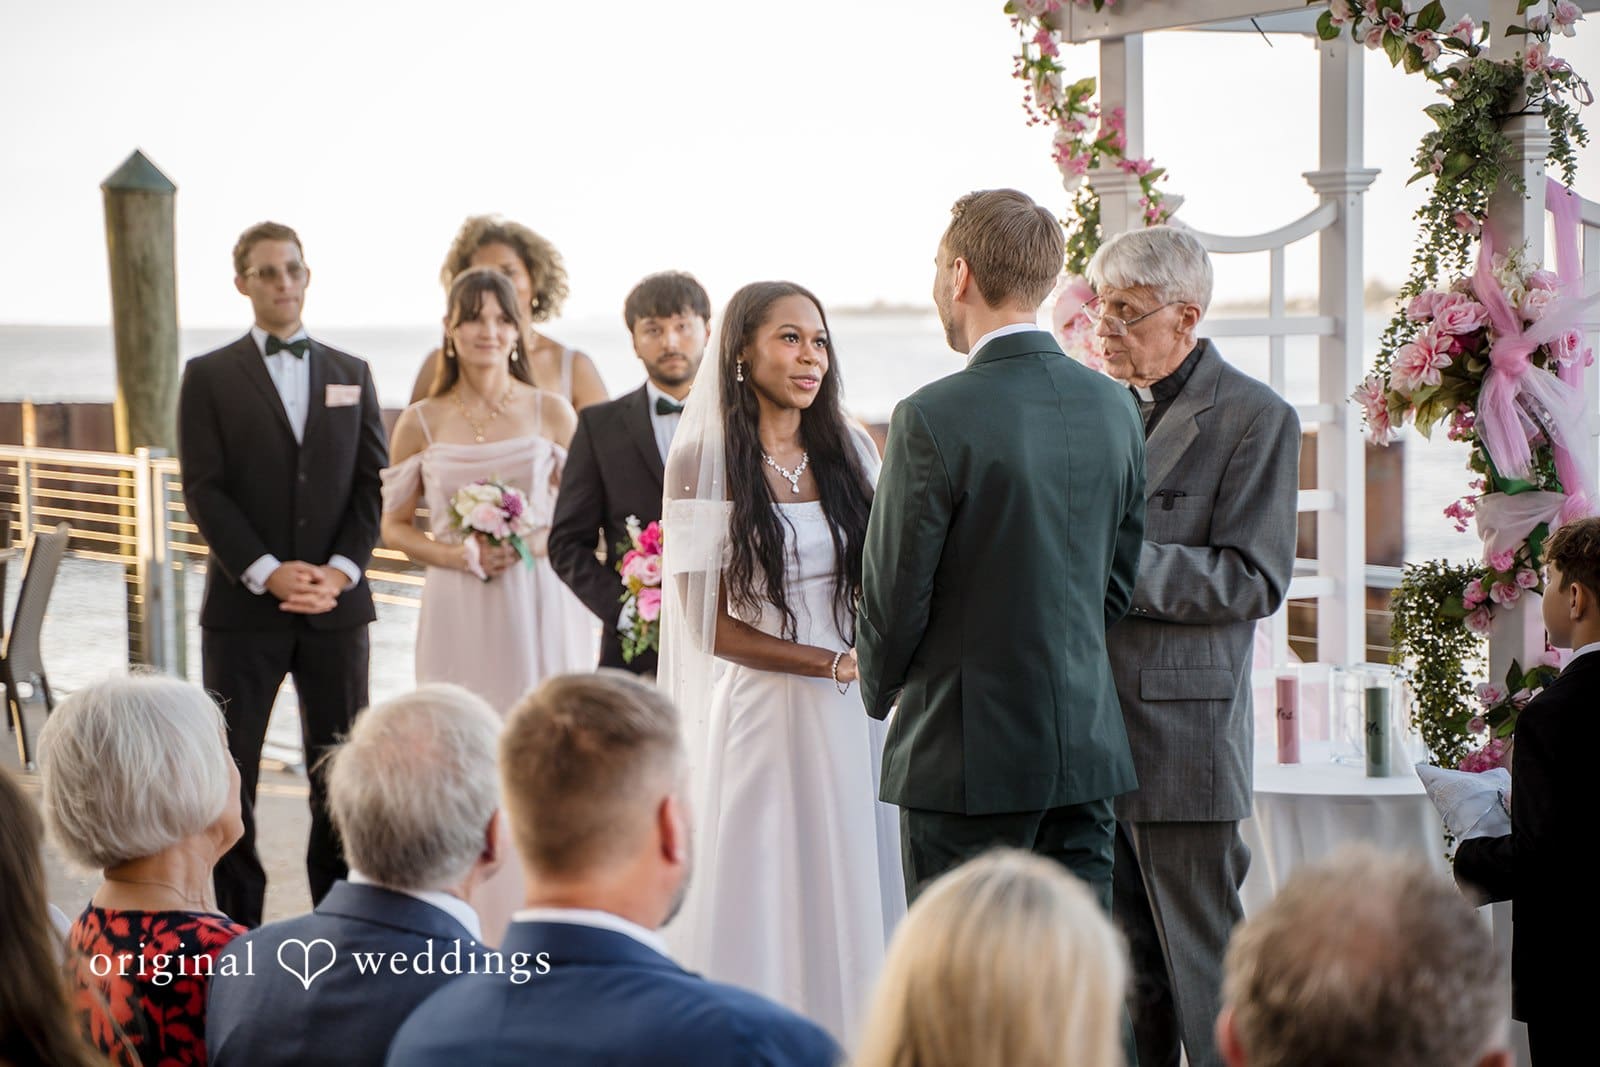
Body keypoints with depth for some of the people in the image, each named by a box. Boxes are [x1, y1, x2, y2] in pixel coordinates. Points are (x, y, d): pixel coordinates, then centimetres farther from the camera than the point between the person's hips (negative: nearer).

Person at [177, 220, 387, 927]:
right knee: (230, 770, 0)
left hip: (337, 602, 2)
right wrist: (268, 573, -15)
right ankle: (236, 922, 8)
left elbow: (372, 484, 6)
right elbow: (204, 490, -4)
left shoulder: (352, 374, 13)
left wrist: (340, 570, -9)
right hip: (243, 605, -2)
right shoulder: (209, 376, 4)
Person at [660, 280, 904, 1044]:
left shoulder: (849, 451, 8)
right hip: (765, 715, -4)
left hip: (858, 716, 4)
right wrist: (836, 664, -12)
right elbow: (710, 626, -7)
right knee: (771, 904, 4)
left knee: (857, 902, 8)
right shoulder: (705, 462, -5)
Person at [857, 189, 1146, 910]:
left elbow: (895, 593, -10)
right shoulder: (1113, 406, 5)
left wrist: (879, 689, 9)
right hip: (1087, 744, 6)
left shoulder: (934, 418, -15)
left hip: (968, 750, -6)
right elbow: (1119, 581, 12)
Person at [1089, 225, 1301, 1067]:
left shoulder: (1254, 418, -6)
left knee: (1204, 969, 0)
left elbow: (1254, 579, -13)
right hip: (1089, 730, 6)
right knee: (1127, 969, 13)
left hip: (1183, 736, -6)